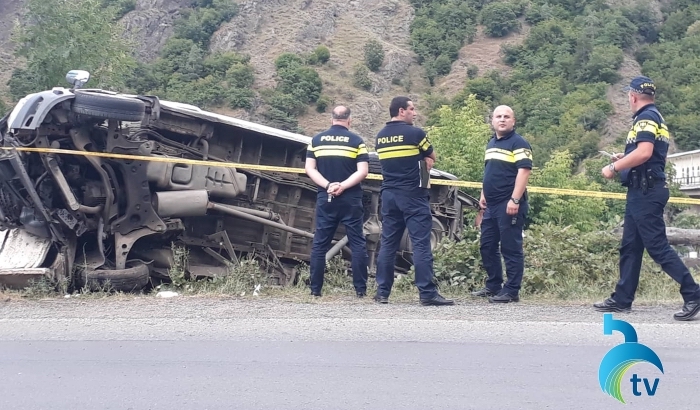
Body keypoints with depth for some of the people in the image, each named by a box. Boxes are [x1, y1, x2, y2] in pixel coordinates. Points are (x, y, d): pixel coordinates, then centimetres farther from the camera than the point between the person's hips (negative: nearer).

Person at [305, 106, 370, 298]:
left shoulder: (316, 140, 7)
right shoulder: (356, 140, 0)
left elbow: (310, 169, 0)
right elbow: (363, 171, -9)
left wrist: (328, 185, -7)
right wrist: (343, 186, -11)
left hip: (325, 198, 2)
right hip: (351, 199, -2)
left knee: (320, 244, 6)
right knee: (357, 243, 4)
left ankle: (315, 289, 5)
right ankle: (360, 289, 1)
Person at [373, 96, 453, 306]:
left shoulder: (380, 136, 11)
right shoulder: (415, 133, -8)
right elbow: (432, 156, 5)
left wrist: (421, 160, 7)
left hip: (388, 194, 6)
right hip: (412, 194, -6)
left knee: (388, 243, 8)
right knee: (421, 244, -7)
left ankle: (382, 292, 8)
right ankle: (427, 293, -10)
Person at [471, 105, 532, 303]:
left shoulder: (518, 143, -9)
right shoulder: (491, 143, 17)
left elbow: (523, 172, -18)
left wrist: (515, 200, -24)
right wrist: (483, 195, 20)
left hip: (509, 205, -9)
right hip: (491, 205, 9)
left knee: (511, 248, -4)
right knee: (487, 246, 13)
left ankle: (512, 291, 0)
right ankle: (493, 286, 24)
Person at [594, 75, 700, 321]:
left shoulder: (646, 117, -13)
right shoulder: (655, 117, 19)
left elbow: (644, 152, -28)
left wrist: (614, 167, -18)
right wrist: (625, 160, 25)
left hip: (646, 192, -11)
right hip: (643, 192, 11)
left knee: (657, 246, -10)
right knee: (630, 246, 12)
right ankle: (622, 299, 16)